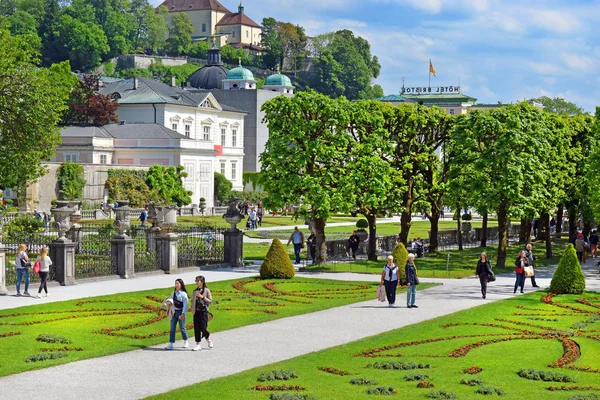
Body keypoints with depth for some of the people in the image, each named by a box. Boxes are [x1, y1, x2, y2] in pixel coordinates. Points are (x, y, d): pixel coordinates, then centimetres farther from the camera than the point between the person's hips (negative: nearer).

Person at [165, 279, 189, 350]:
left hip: (180, 312, -5)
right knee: (172, 328, -1)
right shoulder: (173, 293, 10)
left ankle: (185, 342, 27)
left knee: (182, 328, 6)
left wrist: (183, 314, -17)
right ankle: (171, 344, -3)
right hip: (174, 312, 5)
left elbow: (185, 305, -10)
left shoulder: (183, 294, -7)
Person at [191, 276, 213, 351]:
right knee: (196, 328, 1)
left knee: (203, 328, -8)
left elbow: (210, 301, -2)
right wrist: (193, 309, 2)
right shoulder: (195, 291, 10)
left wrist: (202, 297, -13)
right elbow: (192, 301, 16)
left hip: (204, 311, -4)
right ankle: (198, 344, 7)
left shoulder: (206, 290, -1)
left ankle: (208, 339, 22)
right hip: (196, 311, 4)